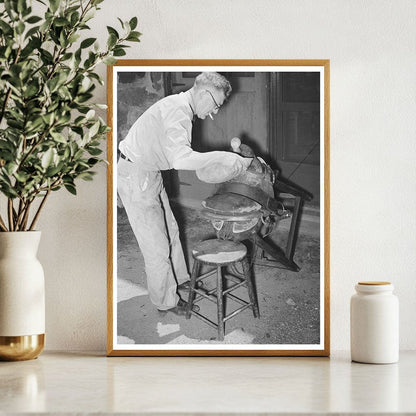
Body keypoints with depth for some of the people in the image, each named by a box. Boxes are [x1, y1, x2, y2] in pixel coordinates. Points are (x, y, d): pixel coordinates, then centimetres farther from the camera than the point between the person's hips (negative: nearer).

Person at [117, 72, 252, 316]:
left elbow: (178, 155, 15)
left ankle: (179, 279, 41)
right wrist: (222, 158, -32)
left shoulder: (181, 106, 9)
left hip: (149, 174, 10)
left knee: (170, 230, 23)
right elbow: (180, 159, -38)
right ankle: (166, 300, 15)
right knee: (156, 244, 1)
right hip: (136, 178, -10)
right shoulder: (178, 110, -25)